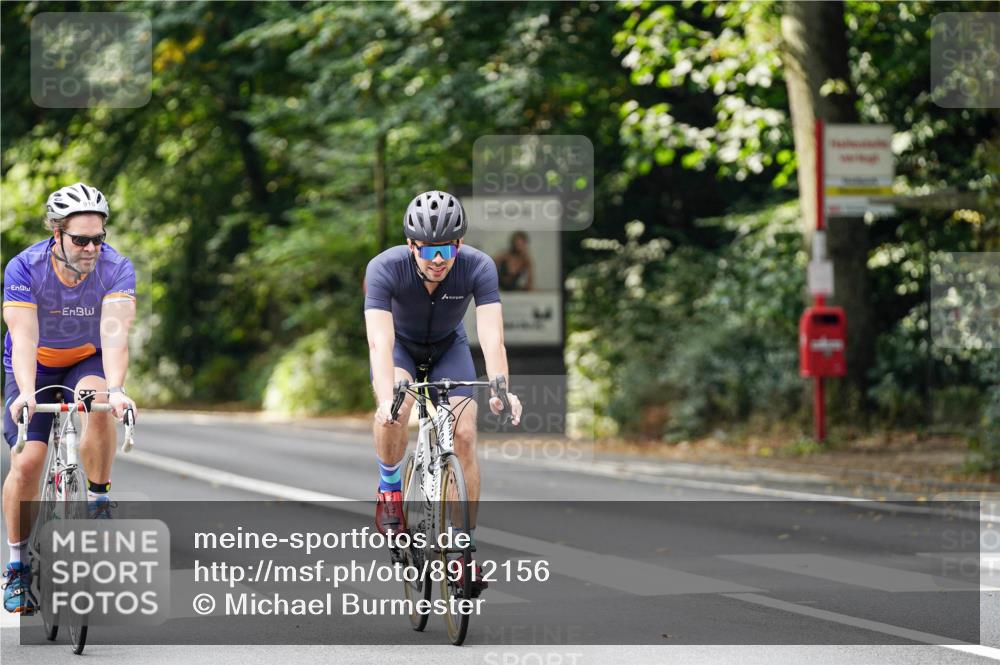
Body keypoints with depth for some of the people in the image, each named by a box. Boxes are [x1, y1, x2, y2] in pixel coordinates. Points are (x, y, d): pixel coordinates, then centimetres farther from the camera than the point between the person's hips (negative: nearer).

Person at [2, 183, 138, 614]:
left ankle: (98, 499, -15)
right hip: (36, 368, 0)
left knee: (100, 405, -35)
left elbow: (115, 334, -36)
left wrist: (115, 388, -53)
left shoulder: (116, 269, -24)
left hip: (88, 361, 0)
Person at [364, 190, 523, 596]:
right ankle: (390, 488, -5)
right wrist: (385, 399, -59)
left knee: (464, 437, -13)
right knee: (395, 412, -32)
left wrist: (500, 390, -56)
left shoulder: (479, 268, -30)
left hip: (449, 346, 1)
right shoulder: (385, 269, -34)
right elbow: (380, 341, -43)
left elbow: (492, 336, -39)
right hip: (400, 345, -1)